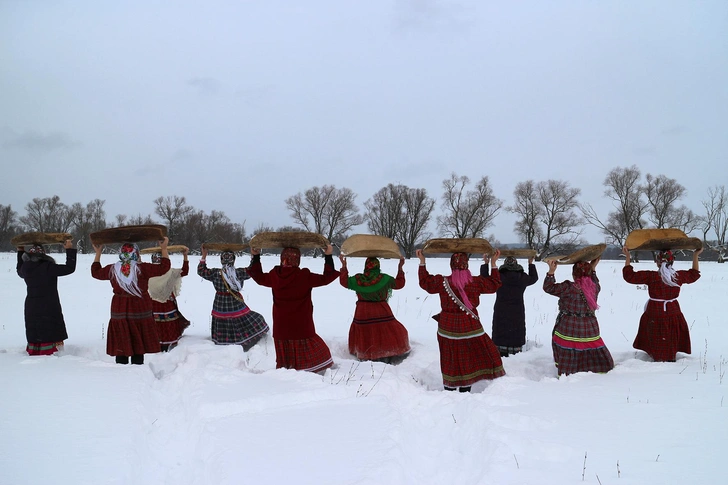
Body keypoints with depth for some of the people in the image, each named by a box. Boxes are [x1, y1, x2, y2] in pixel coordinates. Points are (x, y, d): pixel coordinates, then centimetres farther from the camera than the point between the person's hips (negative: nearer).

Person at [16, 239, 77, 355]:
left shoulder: (26, 268, 1)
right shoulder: (48, 267, -17)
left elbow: (20, 271, 26)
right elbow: (70, 268, -13)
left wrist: (20, 253, 33)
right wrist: (70, 250, -6)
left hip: (31, 309, 6)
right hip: (49, 309, -6)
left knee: (33, 337, 14)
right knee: (49, 337, -3)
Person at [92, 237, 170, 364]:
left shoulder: (112, 270, -2)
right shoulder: (142, 269, -12)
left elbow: (95, 272, 17)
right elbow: (164, 267, -5)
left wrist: (98, 253, 26)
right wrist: (164, 248, 4)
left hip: (119, 313, 3)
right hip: (140, 311, -2)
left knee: (121, 346, 8)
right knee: (138, 348, 5)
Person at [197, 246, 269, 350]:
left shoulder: (215, 273, -8)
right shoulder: (239, 273, -12)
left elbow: (201, 271, 6)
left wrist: (204, 256, 7)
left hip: (220, 307, 2)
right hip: (236, 306, -2)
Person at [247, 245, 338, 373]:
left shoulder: (274, 276, -4)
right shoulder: (304, 276, -14)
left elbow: (259, 277, 17)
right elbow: (326, 278, -4)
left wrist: (255, 257, 26)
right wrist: (328, 256, 3)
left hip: (281, 328, 4)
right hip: (301, 328, -4)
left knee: (284, 358, 15)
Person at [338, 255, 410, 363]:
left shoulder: (357, 279, -5)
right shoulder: (384, 279, -8)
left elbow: (344, 281, 10)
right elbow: (399, 283, 4)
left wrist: (344, 266, 17)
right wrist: (400, 268, 11)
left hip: (363, 314, 2)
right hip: (381, 313, -1)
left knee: (363, 334, 13)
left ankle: (364, 356, 17)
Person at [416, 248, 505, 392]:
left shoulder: (442, 282, -10)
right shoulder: (476, 282, -9)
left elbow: (424, 282, 6)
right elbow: (494, 283, 7)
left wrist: (422, 262, 12)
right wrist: (493, 263, 13)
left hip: (448, 327, 1)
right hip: (469, 326, -1)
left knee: (450, 361, 11)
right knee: (469, 359, 11)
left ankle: (449, 389, 21)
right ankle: (465, 389, 14)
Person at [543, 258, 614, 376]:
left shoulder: (569, 287, -16)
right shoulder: (594, 287, 0)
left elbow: (548, 288, -6)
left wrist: (551, 271, -10)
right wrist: (593, 268, 29)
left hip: (569, 330, -4)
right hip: (589, 330, 4)